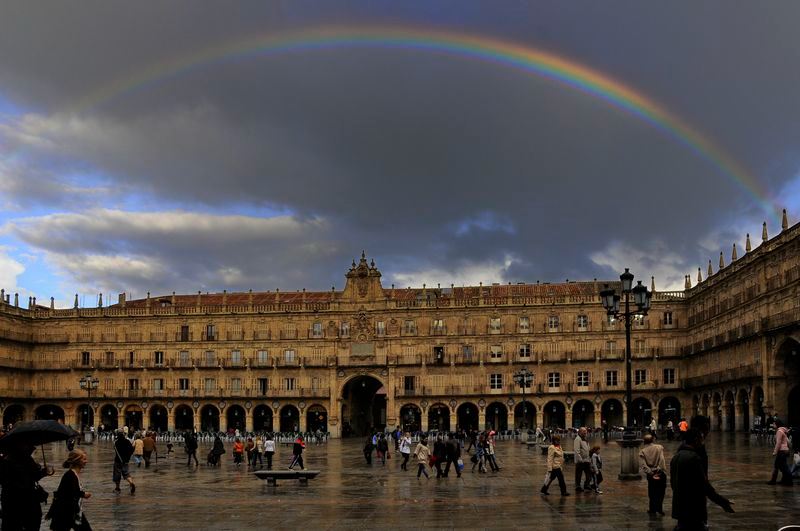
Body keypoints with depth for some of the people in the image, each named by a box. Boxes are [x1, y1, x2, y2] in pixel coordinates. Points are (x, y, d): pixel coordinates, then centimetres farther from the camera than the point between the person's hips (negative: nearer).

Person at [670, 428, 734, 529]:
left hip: (679, 508, 9)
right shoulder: (693, 458, -17)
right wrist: (723, 502, -11)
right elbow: (704, 485, -18)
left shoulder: (675, 457, 12)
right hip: (693, 512, -9)